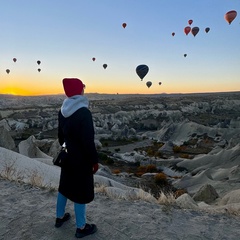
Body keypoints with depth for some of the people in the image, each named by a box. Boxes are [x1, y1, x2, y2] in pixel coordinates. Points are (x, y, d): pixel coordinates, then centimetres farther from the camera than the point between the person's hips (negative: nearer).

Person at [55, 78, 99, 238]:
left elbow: (61, 134, 10)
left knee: (65, 186, 22)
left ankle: (60, 217, 41)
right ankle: (81, 228, 23)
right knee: (81, 191, 6)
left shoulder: (63, 111, 0)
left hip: (67, 156, 8)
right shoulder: (84, 112, -24)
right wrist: (95, 160, -13)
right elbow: (88, 141, -23)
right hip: (81, 159, -7)